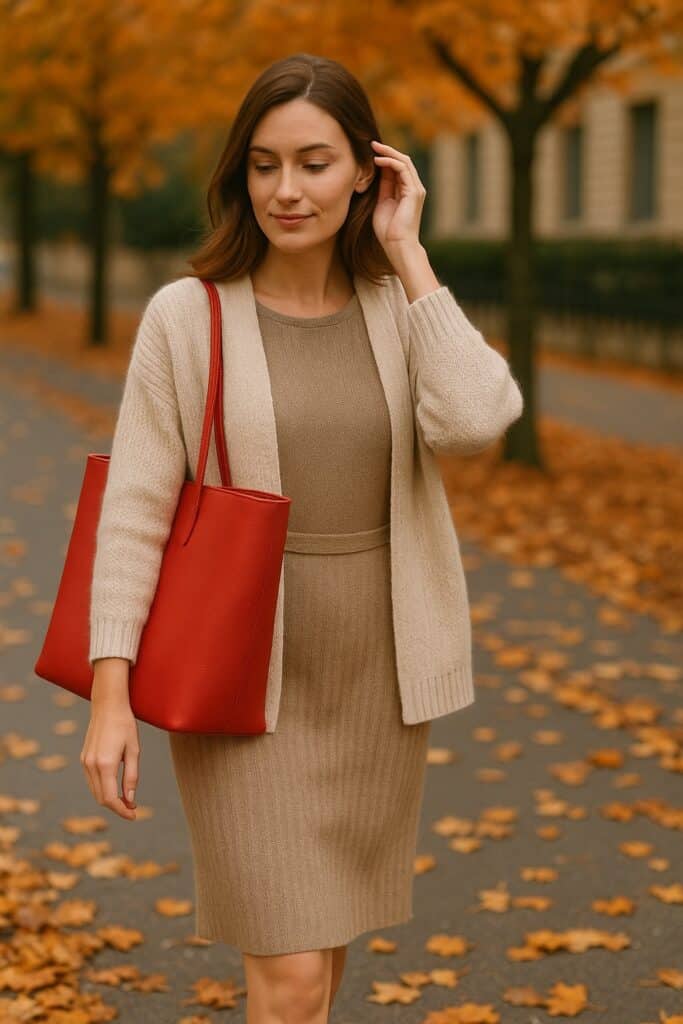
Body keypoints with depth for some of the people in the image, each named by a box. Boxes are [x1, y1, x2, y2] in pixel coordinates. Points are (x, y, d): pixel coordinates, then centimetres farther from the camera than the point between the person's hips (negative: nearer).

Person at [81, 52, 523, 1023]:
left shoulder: (402, 305, 0)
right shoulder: (187, 315, -9)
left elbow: (474, 421, -21)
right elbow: (135, 512, -10)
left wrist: (406, 251, -15)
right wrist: (110, 695, -15)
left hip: (376, 677, 4)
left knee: (322, 940, 17)